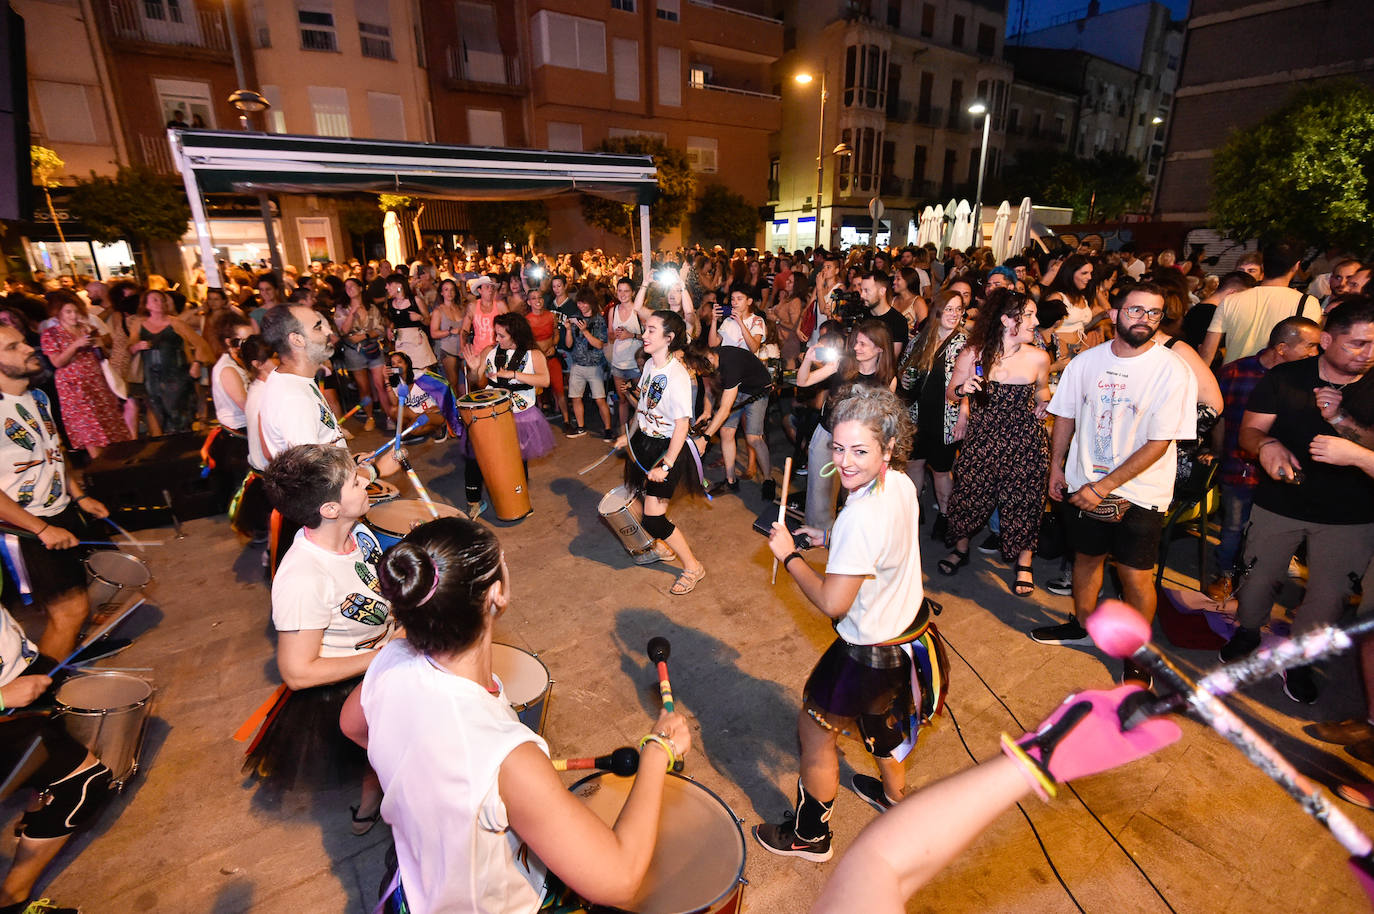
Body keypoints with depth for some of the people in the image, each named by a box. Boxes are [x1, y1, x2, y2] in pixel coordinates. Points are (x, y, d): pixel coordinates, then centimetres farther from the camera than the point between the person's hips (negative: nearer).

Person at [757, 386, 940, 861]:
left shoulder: (860, 516, -36)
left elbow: (832, 603, -30)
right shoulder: (901, 484, -8)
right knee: (882, 718, 34)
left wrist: (788, 555, -19)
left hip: (870, 652, -9)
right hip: (908, 626, 9)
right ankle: (892, 794, 60)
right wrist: (829, 539, 2)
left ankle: (810, 834, 36)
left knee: (814, 728, 13)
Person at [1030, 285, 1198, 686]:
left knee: (1135, 575, 2)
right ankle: (1083, 625, 40)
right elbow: (1065, 416, 9)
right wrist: (1056, 467, 5)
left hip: (1139, 493, -3)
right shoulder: (1086, 361, -2)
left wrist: (1105, 486, -18)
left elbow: (1158, 443, -16)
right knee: (1087, 555, 18)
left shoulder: (1172, 371, -14)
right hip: (1084, 484, 4)